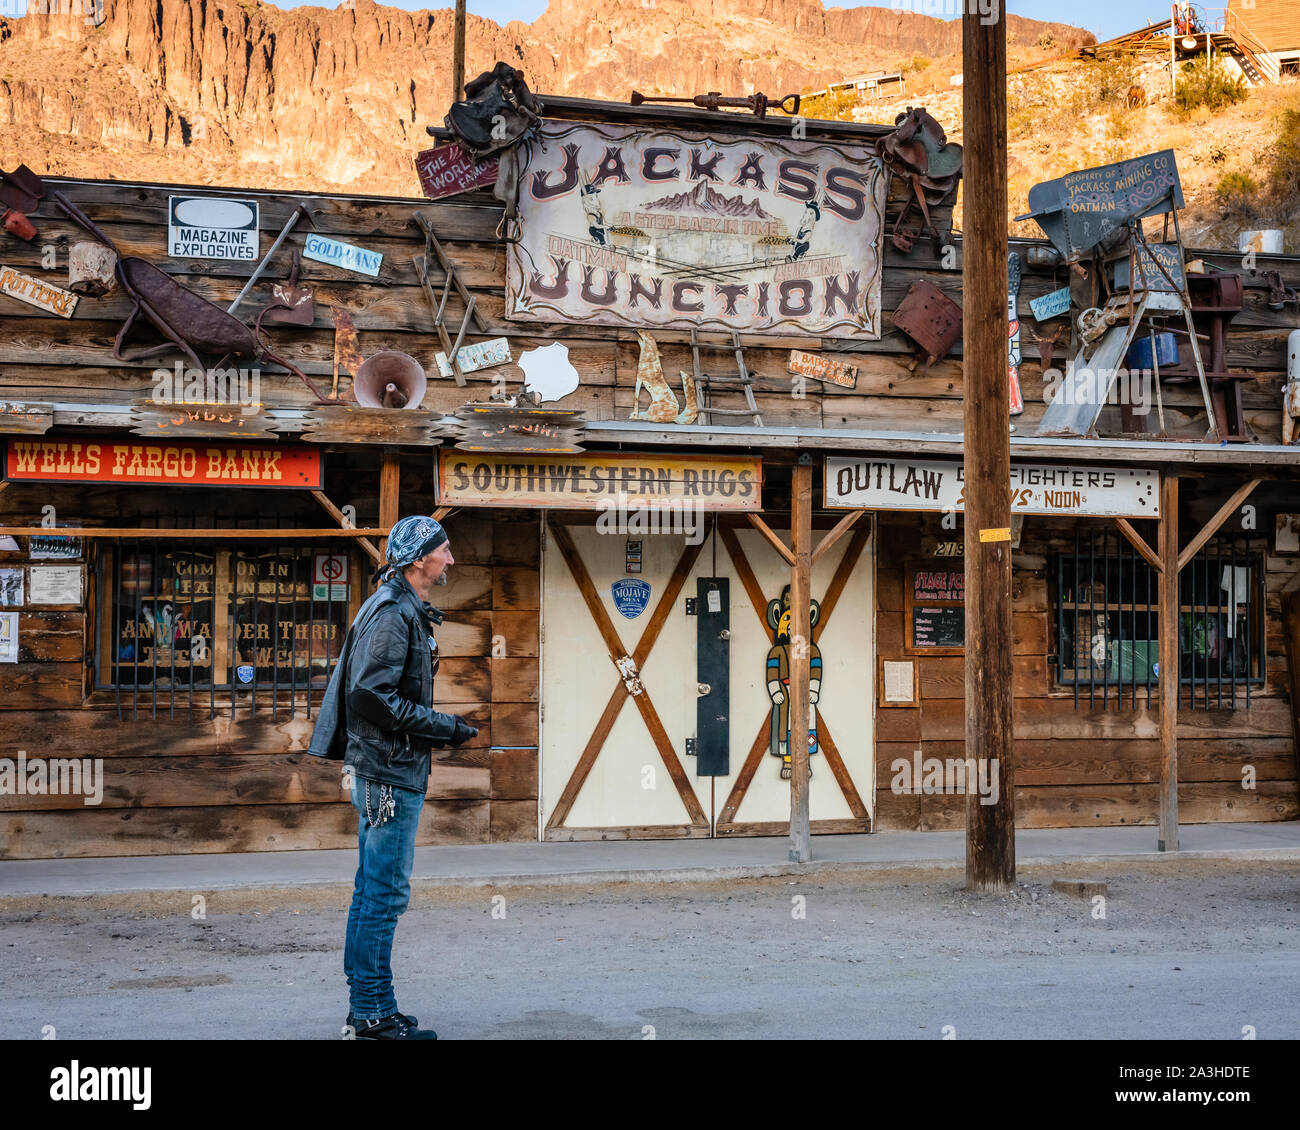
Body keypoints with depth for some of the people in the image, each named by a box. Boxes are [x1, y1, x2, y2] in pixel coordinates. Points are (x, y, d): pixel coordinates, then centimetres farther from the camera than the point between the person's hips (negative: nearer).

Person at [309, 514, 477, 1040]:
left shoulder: (406, 611, 17)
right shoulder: (392, 611, -15)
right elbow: (371, 695, -22)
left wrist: (442, 726, 12)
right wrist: (445, 727, -17)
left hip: (391, 773, 11)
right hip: (389, 771, -11)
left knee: (373, 890, 14)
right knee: (385, 891, -6)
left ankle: (365, 1007, 21)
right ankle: (372, 1012, 1)